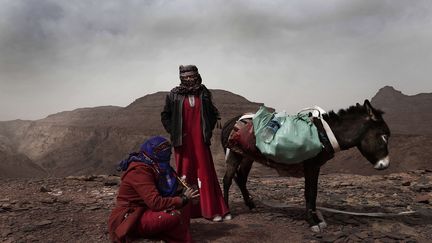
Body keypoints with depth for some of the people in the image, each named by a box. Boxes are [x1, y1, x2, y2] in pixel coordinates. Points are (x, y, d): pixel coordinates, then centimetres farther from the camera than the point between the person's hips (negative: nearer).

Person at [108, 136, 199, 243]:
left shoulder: (152, 167, 9)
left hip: (143, 213, 9)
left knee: (184, 215, -1)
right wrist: (183, 199, -18)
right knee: (173, 216, -27)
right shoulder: (139, 170, -20)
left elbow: (163, 195, 8)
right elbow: (156, 203, -27)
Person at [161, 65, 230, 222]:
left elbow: (214, 114, 16)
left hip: (201, 140, 1)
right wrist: (173, 132, 4)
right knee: (185, 173, 5)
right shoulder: (174, 95, 2)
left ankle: (212, 209, 7)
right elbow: (165, 116, 10)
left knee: (205, 172, 2)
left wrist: (208, 130, 8)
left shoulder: (204, 94, 6)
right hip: (183, 141, -1)